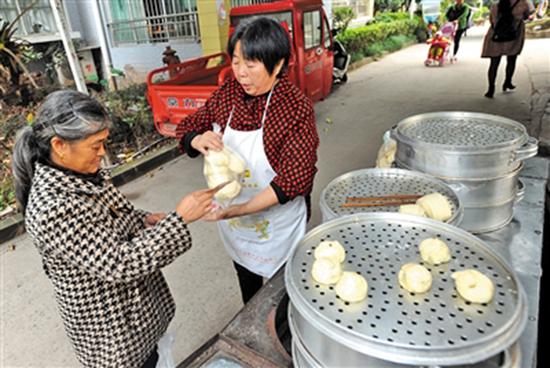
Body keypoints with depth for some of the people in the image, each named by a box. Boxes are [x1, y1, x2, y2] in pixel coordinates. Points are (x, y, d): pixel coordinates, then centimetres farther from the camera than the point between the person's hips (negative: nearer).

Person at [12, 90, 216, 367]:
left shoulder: (84, 173, -7)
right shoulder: (51, 210, -33)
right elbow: (120, 264, -33)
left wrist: (144, 220, -8)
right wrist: (179, 219, -31)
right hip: (110, 326, -7)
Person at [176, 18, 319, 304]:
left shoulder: (297, 108, -24)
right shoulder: (229, 92, -8)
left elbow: (294, 180, -27)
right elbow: (189, 126, -1)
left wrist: (238, 210, -33)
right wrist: (198, 140, -25)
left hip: (277, 223, -5)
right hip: (230, 214, 5)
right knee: (246, 280, 28)